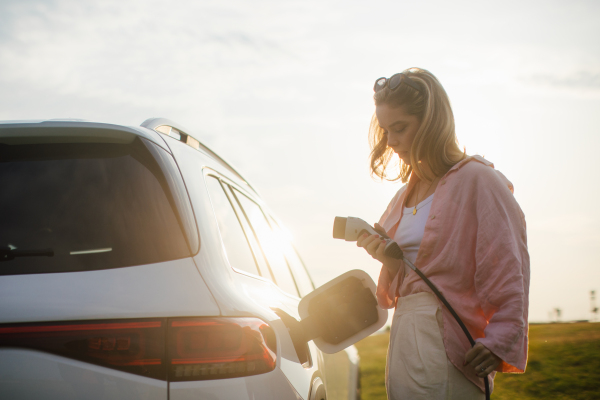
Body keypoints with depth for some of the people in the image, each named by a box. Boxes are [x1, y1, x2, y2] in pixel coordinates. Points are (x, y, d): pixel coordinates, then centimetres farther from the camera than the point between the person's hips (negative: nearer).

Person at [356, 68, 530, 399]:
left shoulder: (477, 180, -6)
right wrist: (387, 257, -1)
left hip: (450, 341, -7)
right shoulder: (405, 197, 16)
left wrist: (499, 342, -19)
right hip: (403, 336, 7)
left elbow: (509, 270, -11)